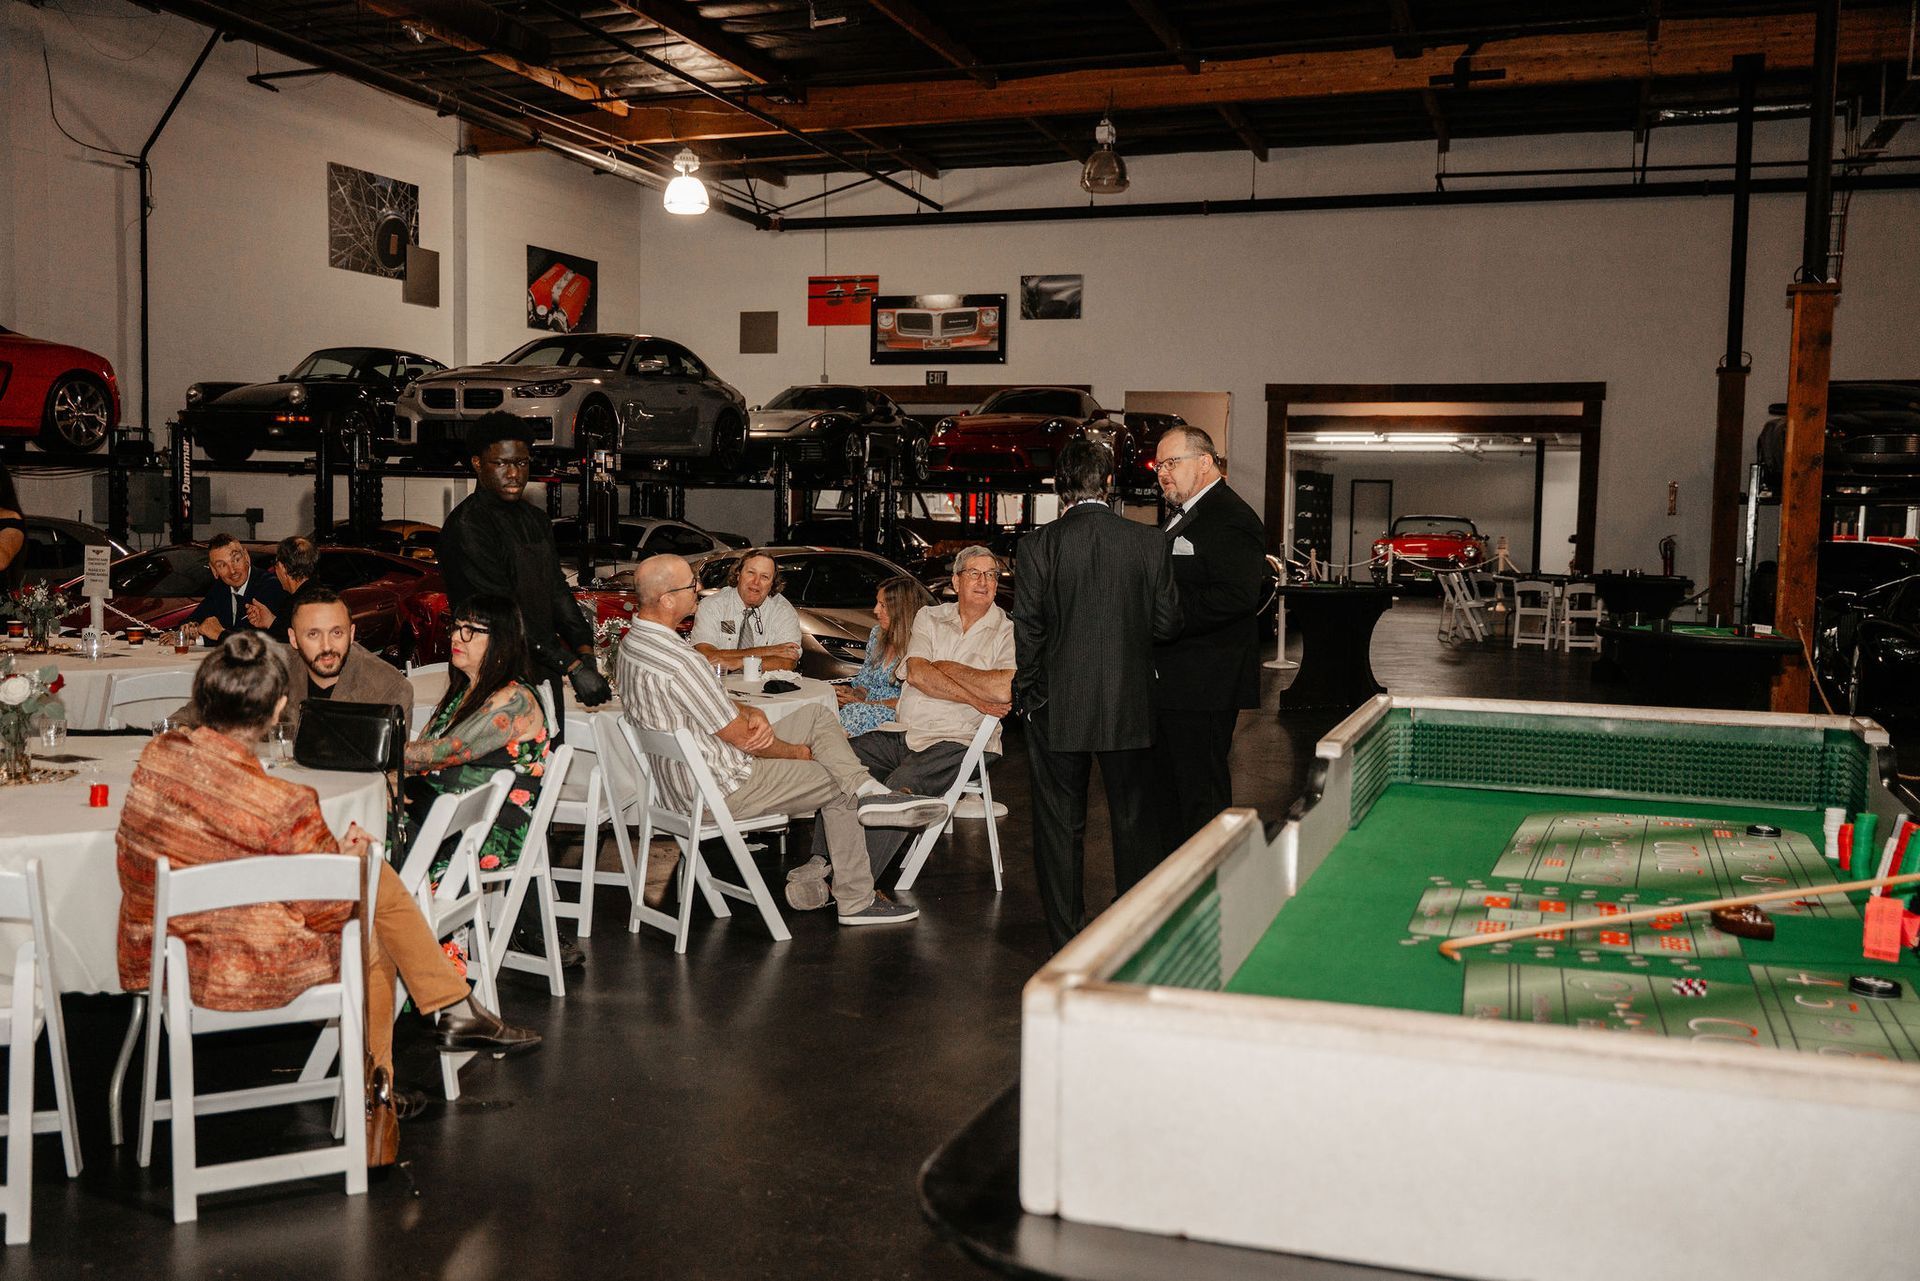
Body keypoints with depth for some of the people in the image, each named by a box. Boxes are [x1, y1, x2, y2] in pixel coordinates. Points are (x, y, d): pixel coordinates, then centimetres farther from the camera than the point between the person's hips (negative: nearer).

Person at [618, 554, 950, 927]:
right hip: (721, 791, -10)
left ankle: (868, 792, 0)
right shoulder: (679, 661, -30)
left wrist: (753, 713, -7)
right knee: (838, 788, 8)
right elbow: (740, 737, -21)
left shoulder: (633, 641, 3)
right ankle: (856, 902, 20)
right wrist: (798, 752, -2)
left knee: (818, 716, 12)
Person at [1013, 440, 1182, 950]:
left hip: (1056, 710, -1)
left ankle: (1066, 943, 17)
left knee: (1060, 826, 10)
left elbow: (1028, 631, -10)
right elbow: (1167, 623, -2)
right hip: (1129, 709, 2)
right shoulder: (1149, 541, -6)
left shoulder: (1037, 546, -10)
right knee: (1134, 822, 16)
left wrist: (1025, 693, 4)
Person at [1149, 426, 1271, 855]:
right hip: (1167, 681, 11)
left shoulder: (1231, 518, -15)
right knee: (1164, 787, 16)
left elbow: (1239, 595, -26)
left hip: (1203, 686, -10)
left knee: (1201, 792, -3)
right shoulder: (1180, 515, 18)